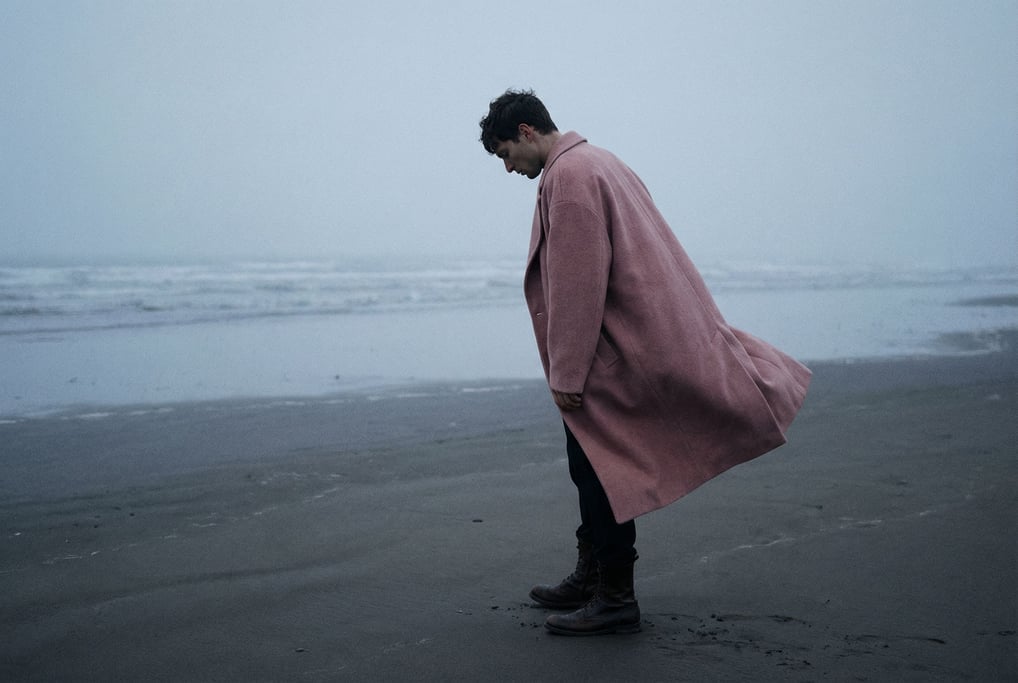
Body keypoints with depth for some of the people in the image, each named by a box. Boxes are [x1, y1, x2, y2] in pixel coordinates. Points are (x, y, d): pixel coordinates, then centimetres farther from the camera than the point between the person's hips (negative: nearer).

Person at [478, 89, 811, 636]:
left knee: (599, 471, -4)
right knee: (592, 466, 17)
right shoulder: (596, 162, 19)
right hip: (630, 344, 11)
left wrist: (567, 373, -19)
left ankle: (614, 600, 4)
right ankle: (591, 579, 28)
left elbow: (577, 282, -21)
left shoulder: (569, 173, -14)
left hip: (611, 359, -11)